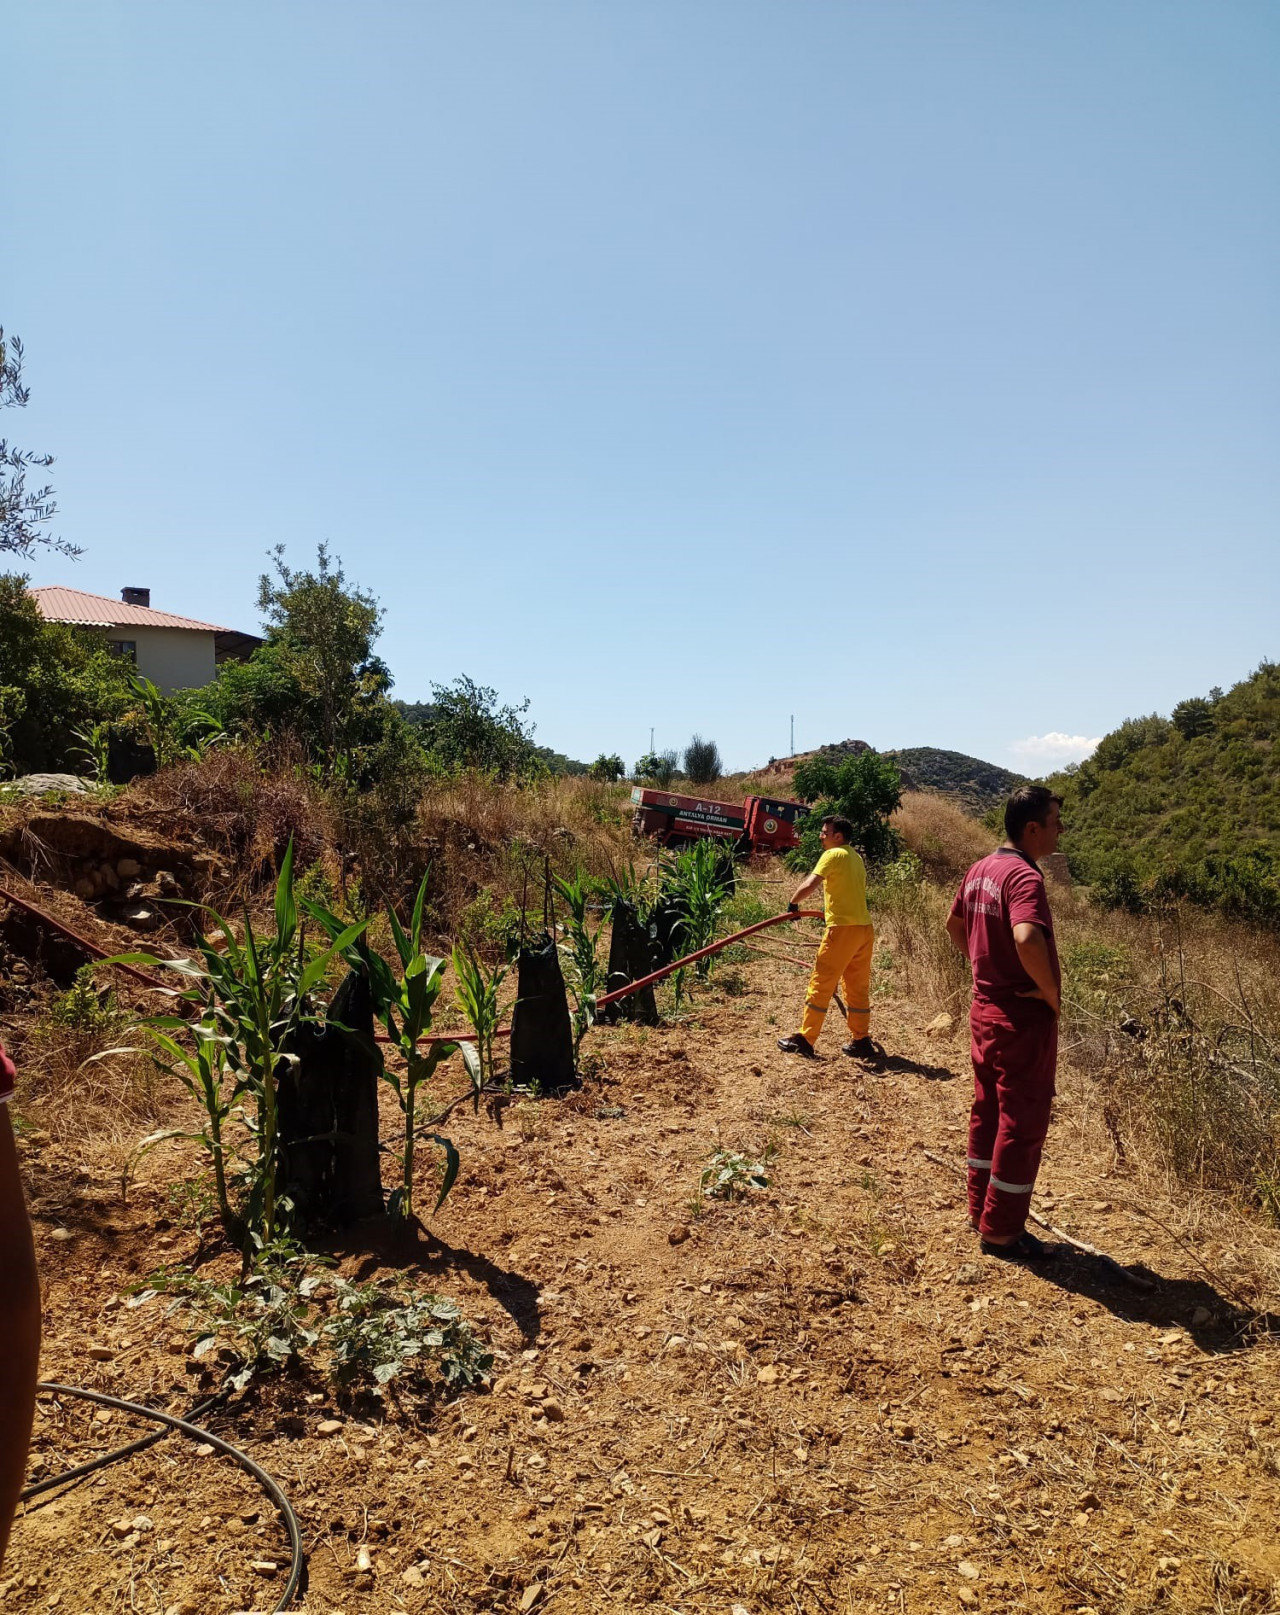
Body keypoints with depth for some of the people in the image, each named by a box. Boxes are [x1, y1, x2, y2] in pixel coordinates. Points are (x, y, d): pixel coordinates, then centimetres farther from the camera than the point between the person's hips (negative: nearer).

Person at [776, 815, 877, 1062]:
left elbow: (809, 884, -20)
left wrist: (793, 903, -6)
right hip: (864, 928, 8)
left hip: (843, 929, -8)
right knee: (858, 987, 13)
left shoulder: (834, 855, -9)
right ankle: (861, 1041, 17)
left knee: (821, 983, -1)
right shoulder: (856, 856, 17)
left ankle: (804, 1040, 3)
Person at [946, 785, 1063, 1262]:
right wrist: (1052, 993, -24)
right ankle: (1002, 1231, 14)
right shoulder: (1024, 876, -22)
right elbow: (1028, 939, -39)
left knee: (988, 1112, 18)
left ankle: (982, 1208, 31)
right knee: (1022, 1123, 3)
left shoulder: (981, 869, 6)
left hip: (985, 1008, 9)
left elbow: (954, 924, 20)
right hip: (1024, 1015, -9)